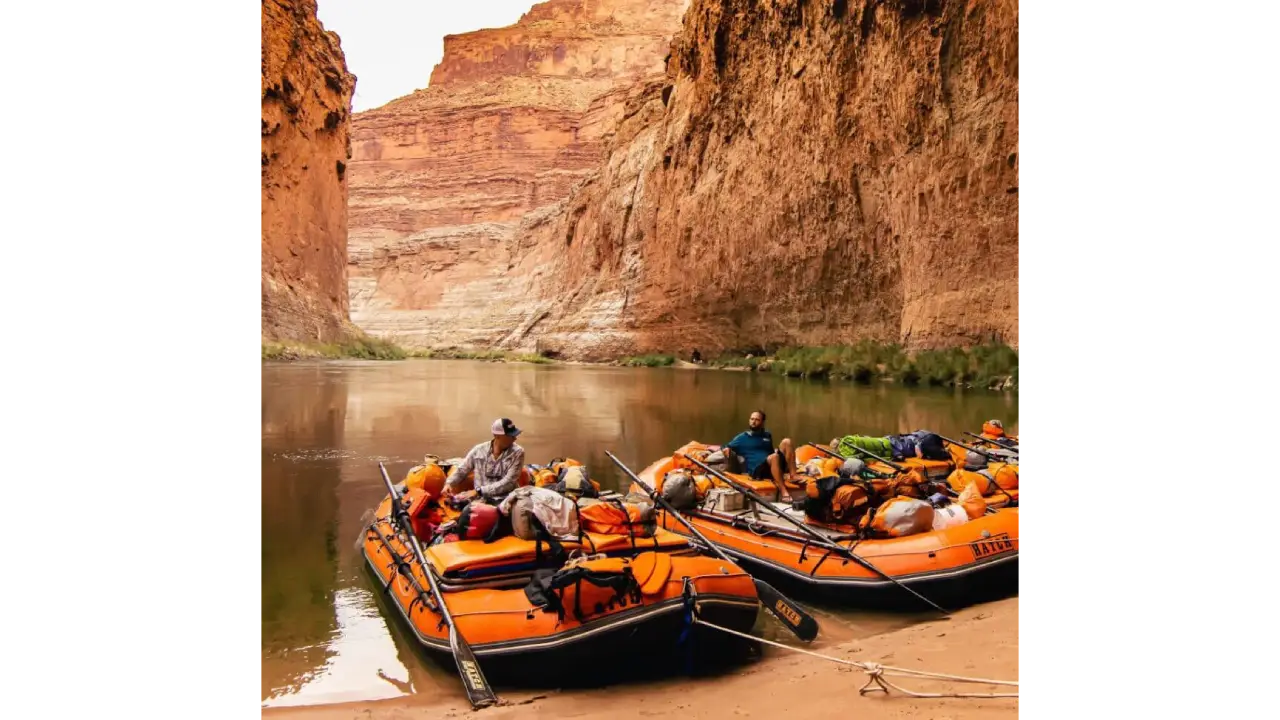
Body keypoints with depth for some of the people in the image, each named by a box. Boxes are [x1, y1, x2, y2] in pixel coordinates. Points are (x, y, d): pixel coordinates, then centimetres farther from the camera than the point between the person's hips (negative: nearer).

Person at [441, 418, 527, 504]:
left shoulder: (517, 452, -1)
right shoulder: (478, 450, 7)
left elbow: (509, 483, -10)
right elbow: (461, 471, 19)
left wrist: (479, 491, -15)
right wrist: (449, 483, -3)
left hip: (506, 500, -2)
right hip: (482, 499, 2)